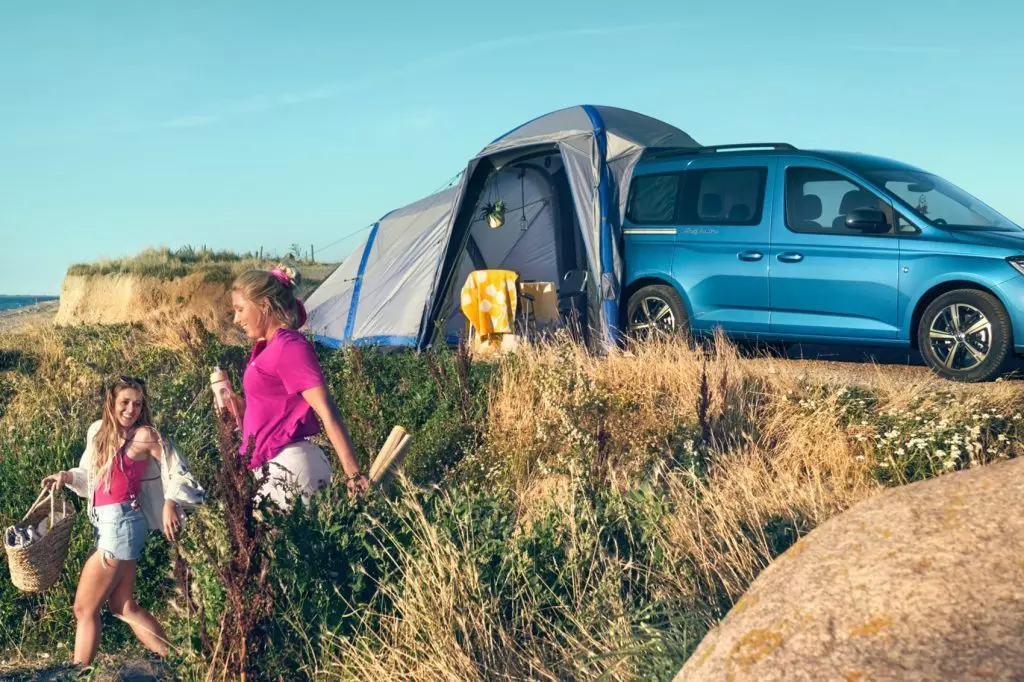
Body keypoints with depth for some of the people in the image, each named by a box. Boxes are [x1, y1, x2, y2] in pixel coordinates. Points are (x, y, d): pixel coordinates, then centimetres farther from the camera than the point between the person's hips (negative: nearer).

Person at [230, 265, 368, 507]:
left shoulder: (289, 347, -12)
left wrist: (353, 474, -25)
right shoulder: (268, 347, 14)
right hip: (278, 466, 9)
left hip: (289, 467, -9)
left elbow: (327, 413, -19)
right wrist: (239, 407, 10)